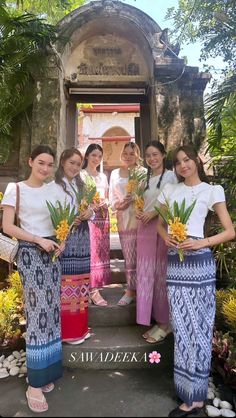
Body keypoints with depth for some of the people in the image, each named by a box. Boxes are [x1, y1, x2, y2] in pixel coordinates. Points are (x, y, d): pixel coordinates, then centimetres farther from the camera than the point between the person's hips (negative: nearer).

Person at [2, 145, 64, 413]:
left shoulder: (53, 190, 9)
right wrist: (39, 240, -16)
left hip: (52, 251, 6)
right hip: (30, 252, -5)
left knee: (52, 309, 9)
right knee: (38, 312, -6)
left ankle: (46, 372, 27)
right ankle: (34, 384, 9)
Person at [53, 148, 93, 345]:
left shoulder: (81, 185, 17)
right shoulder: (54, 185, -6)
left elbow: (90, 208, 17)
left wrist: (90, 212, -5)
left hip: (82, 238, 7)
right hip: (64, 238, -7)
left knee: (80, 282, 13)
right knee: (66, 282, -4)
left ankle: (80, 327, 29)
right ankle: (67, 331, 13)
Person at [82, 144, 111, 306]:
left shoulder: (103, 176, 18)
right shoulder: (80, 175, 1)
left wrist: (104, 202, -2)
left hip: (102, 217, 6)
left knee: (101, 251, 5)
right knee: (90, 251, -9)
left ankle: (94, 286, 15)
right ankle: (93, 290, -2)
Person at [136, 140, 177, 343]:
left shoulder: (170, 176, -3)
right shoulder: (146, 178, 16)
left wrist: (154, 213, -16)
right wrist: (140, 213, 3)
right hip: (145, 228, 7)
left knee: (162, 274, -1)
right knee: (146, 273, 9)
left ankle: (165, 322, 15)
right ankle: (154, 320, 24)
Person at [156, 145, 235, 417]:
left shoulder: (211, 191, 0)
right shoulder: (170, 190, 13)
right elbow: (160, 223, 19)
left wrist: (202, 243, -16)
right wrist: (166, 237, -2)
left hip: (199, 261, -4)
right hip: (175, 261, 4)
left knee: (199, 325, 5)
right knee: (181, 326, 11)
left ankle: (195, 396, 21)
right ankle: (191, 393, 30)